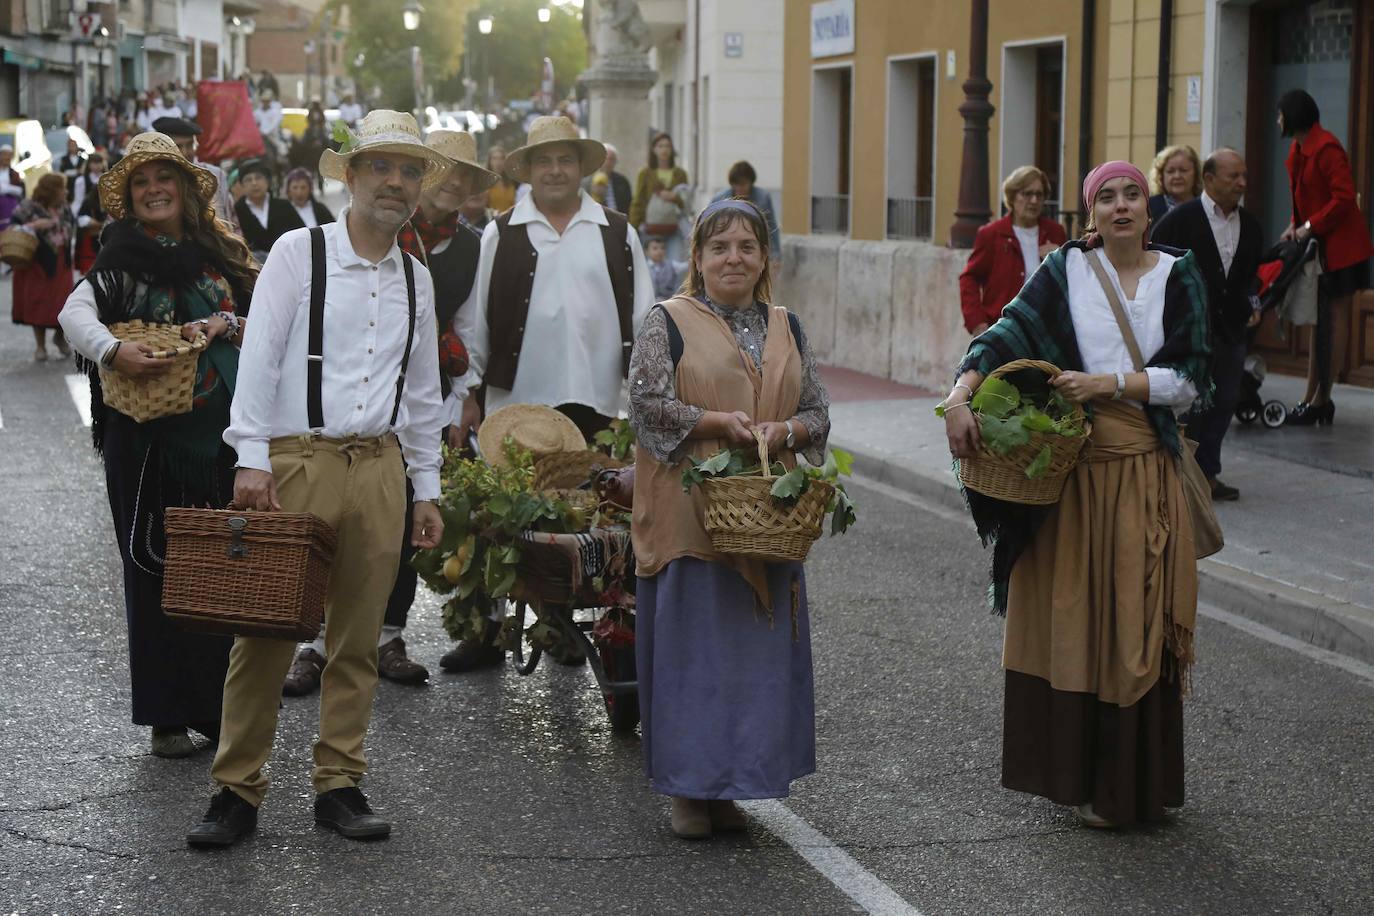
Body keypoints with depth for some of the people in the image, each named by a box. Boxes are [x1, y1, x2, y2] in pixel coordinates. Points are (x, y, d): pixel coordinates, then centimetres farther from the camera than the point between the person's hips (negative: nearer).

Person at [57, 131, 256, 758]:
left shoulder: (221, 255, 12)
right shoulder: (121, 263, 1)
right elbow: (75, 313, -14)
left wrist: (226, 323, -8)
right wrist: (113, 352, -32)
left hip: (225, 435, 3)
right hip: (151, 441, -3)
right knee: (159, 571, 0)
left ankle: (220, 706, 15)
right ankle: (167, 717, 7)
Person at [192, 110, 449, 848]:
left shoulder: (416, 280, 14)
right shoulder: (298, 252, -1)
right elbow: (259, 355, -7)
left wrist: (427, 488, 17)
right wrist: (252, 456, -15)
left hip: (379, 468, 4)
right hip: (297, 461, -4)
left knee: (357, 639, 7)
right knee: (266, 631, -3)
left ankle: (338, 786, 16)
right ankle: (236, 792, 6)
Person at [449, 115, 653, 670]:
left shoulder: (617, 235, 9)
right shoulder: (500, 235, 5)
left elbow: (642, 318, 11)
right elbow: (472, 319, 6)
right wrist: (469, 394, 2)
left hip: (593, 400, 1)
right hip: (514, 400, -1)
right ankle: (487, 632, 10)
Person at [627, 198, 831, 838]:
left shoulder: (785, 328, 14)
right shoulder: (668, 323, 0)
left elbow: (818, 411, 12)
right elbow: (647, 403, -9)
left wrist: (783, 431, -9)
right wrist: (719, 423, -18)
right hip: (690, 515, -4)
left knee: (758, 646, 5)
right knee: (694, 645, -2)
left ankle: (732, 784, 17)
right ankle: (688, 789, 8)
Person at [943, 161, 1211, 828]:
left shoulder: (1179, 276, 4)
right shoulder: (1067, 270, 3)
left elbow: (1191, 378, -2)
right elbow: (1008, 332, -8)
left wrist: (1109, 383, -14)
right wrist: (959, 396, -24)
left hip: (1146, 473, 0)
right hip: (1072, 467, 0)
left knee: (1135, 622, 2)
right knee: (1068, 616, 3)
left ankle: (1131, 784, 13)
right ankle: (1073, 769, 17)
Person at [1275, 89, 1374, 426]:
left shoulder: (1325, 147, -17)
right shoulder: (1298, 150, 11)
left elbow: (1345, 198, -21)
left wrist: (1309, 227, -18)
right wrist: (1295, 226, 4)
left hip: (1340, 245, -10)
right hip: (1318, 244, 10)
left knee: (1332, 321, -5)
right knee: (1319, 320, 10)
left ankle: (1320, 401, -3)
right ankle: (1313, 399, 13)